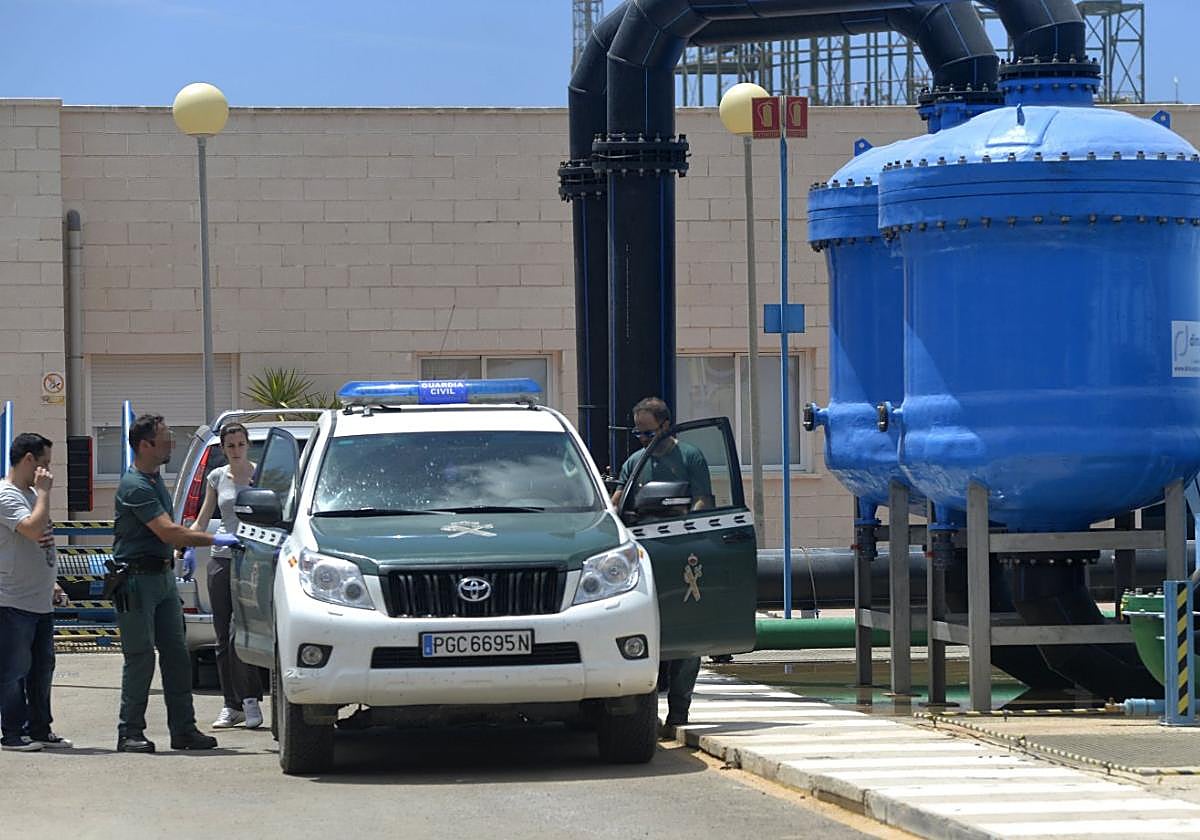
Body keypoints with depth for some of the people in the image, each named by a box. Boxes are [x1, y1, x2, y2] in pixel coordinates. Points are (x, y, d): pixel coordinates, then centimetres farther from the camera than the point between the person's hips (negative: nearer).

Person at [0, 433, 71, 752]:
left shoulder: (31, 494, 17)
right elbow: (33, 529, -28)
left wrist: (51, 583, 22)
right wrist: (43, 492, -17)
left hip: (41, 602, 9)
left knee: (42, 669, 12)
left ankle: (40, 729, 18)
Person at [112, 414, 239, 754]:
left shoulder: (155, 480, 15)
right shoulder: (134, 486, -17)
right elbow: (168, 532, -23)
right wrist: (214, 540, -21)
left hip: (163, 575, 9)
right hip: (137, 578, -9)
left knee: (176, 655, 6)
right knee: (140, 658, -7)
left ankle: (183, 729, 8)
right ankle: (130, 732, -1)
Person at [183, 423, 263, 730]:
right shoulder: (217, 478, 12)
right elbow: (202, 520, 16)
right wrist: (188, 547, 3)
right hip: (221, 558, 5)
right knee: (224, 638, 5)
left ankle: (250, 700, -4)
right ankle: (232, 706, 11)